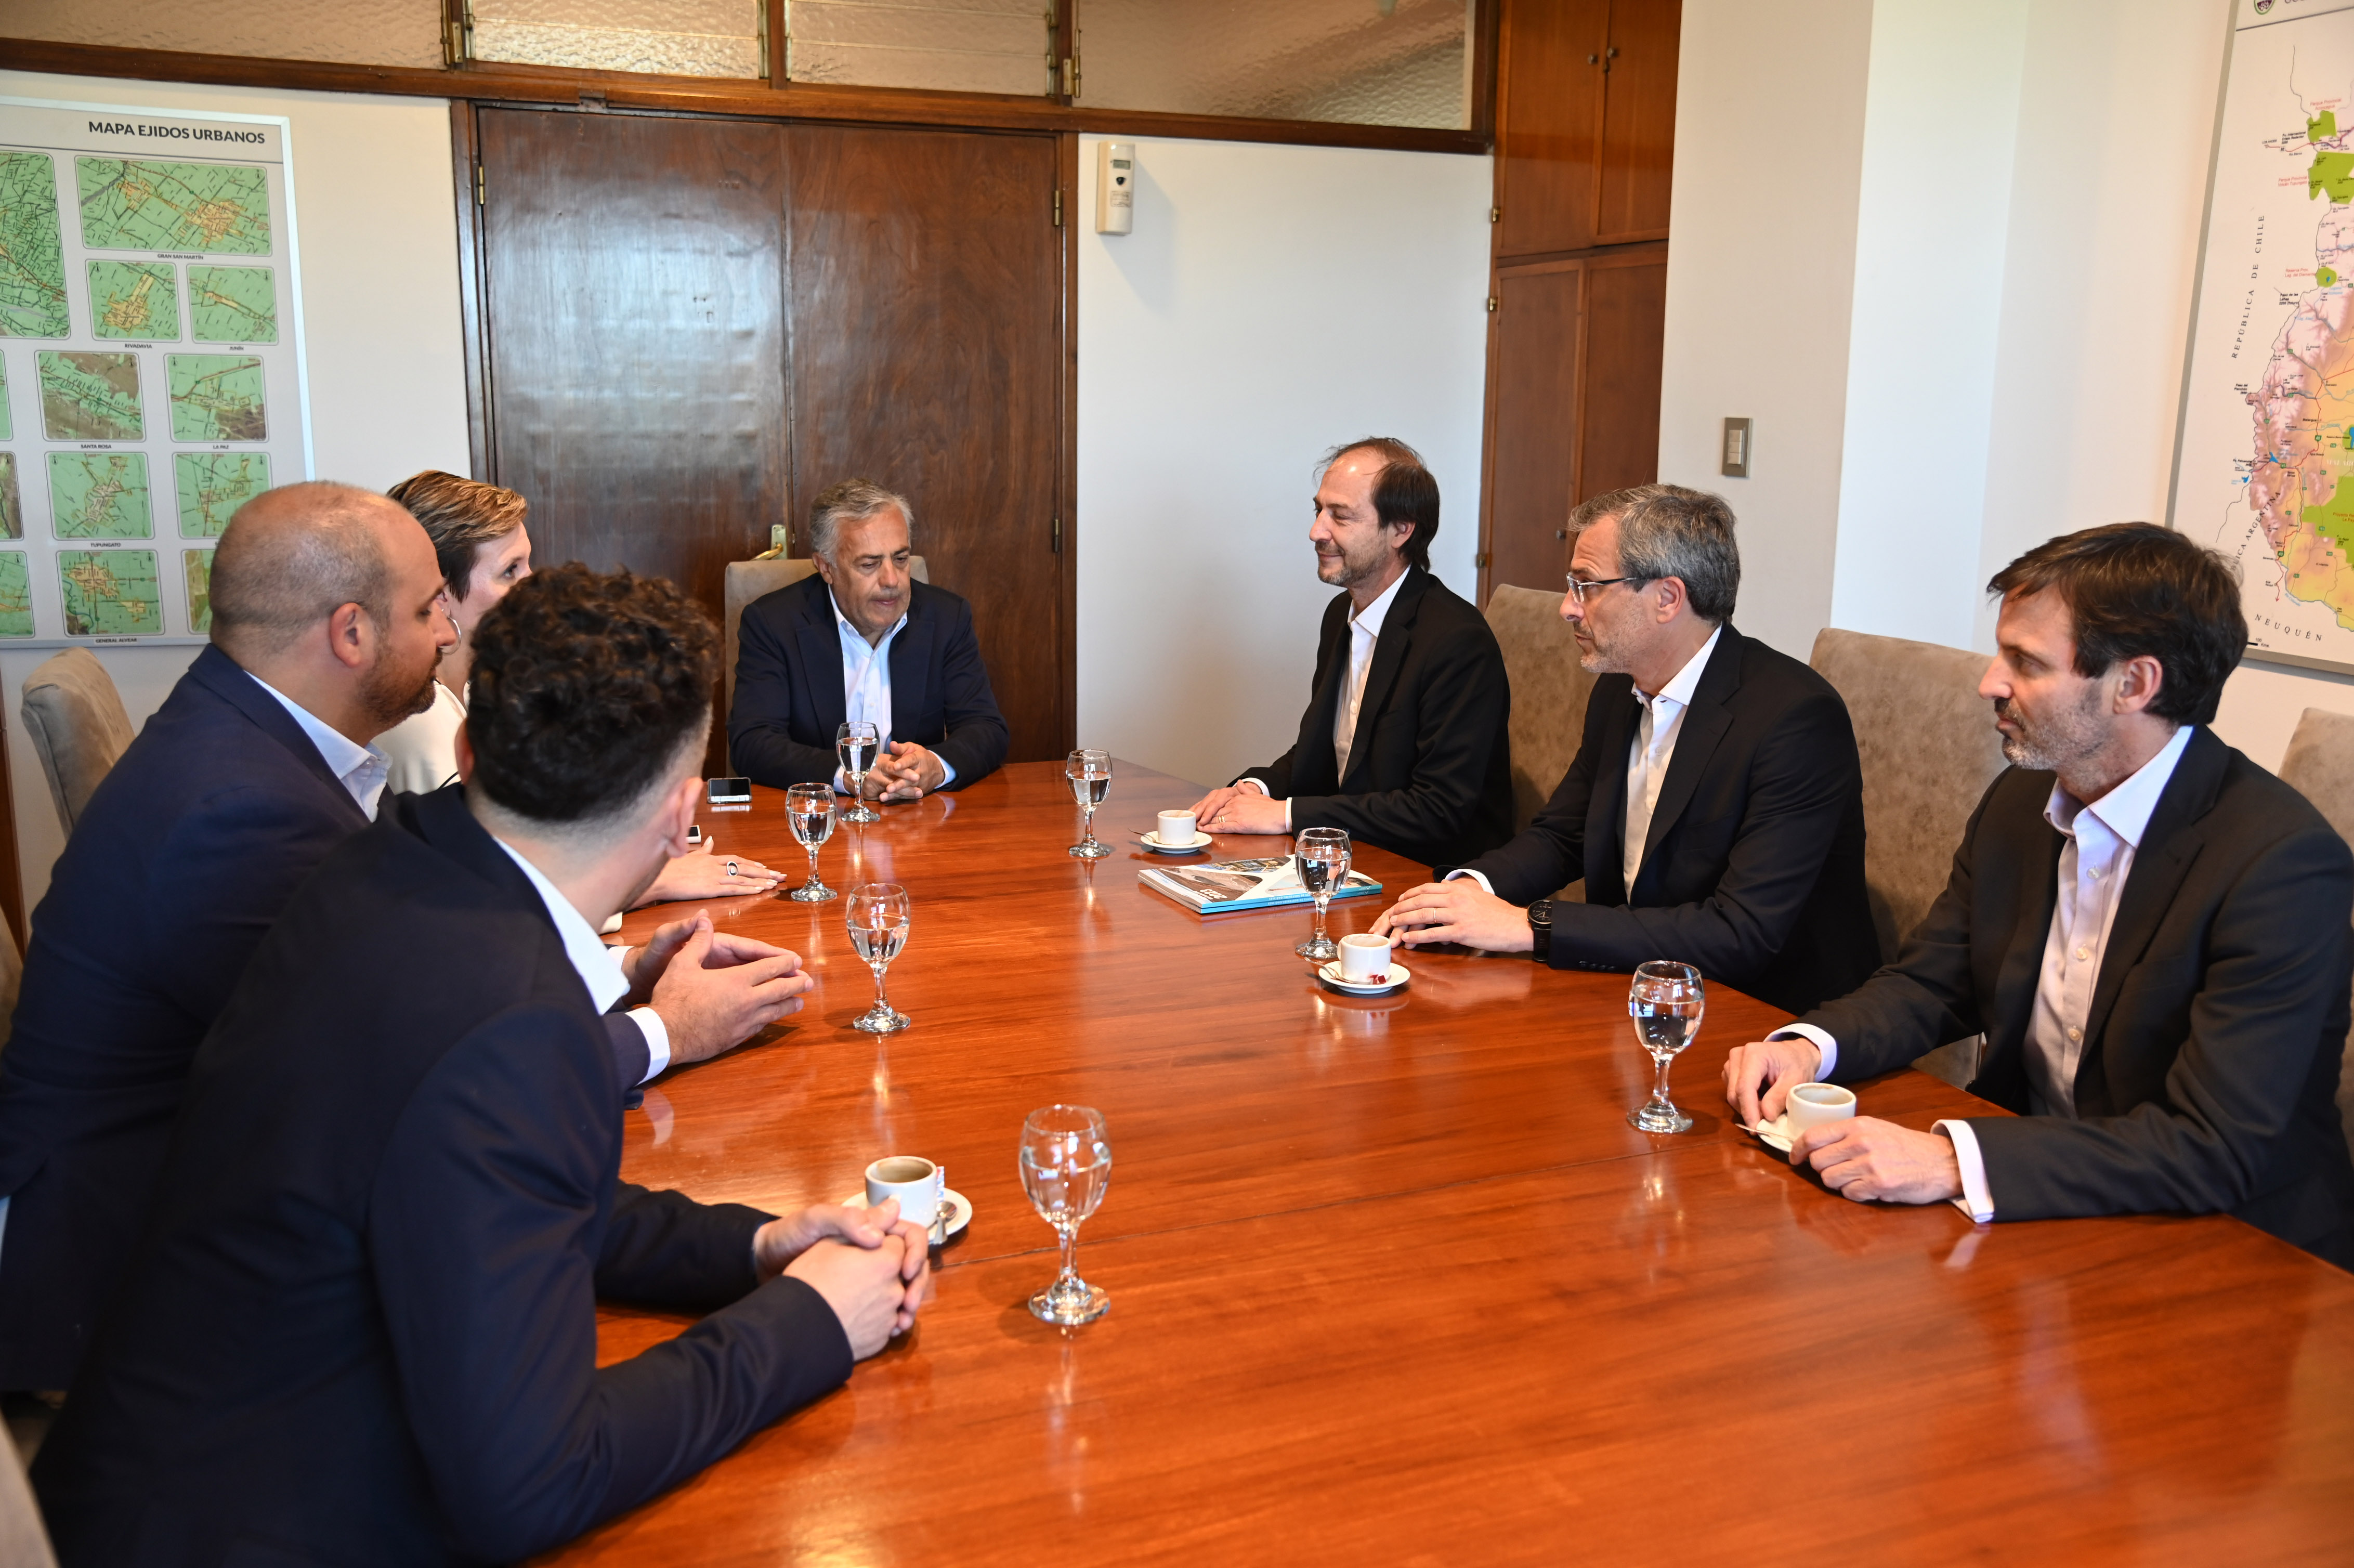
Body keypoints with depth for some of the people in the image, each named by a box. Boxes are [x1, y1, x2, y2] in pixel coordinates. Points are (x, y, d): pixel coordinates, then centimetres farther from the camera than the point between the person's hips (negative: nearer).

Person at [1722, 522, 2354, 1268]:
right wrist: (1810, 1044, -14)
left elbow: (2214, 1149, -27)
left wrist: (1953, 1160, -37)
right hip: (2031, 1202, 7)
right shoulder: (2020, 802, 2)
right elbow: (1927, 983, 8)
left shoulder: (2285, 859, -21)